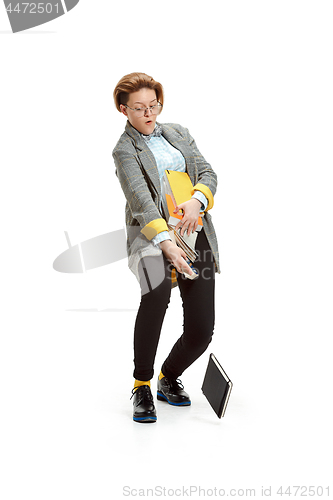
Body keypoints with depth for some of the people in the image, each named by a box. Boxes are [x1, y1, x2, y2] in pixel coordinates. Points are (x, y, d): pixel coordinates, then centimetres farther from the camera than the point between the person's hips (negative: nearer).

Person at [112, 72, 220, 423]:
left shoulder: (178, 133, 19)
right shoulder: (124, 149, 2)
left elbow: (208, 172, 8)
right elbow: (140, 197, -15)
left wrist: (197, 200, -15)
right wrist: (164, 241, -31)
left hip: (195, 233, 5)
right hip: (150, 234, -4)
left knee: (201, 330, -3)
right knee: (157, 291, -35)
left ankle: (169, 377, 28)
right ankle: (141, 386, -16)